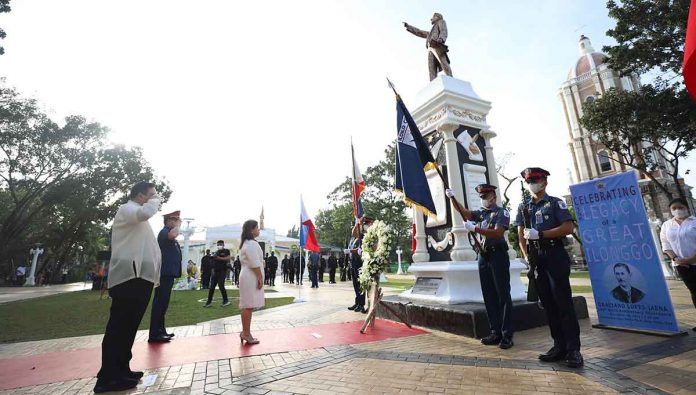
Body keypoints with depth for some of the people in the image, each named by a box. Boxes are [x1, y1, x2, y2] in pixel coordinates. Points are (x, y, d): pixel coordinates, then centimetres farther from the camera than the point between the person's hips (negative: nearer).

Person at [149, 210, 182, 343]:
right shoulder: (164, 231, -11)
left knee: (162, 302, 14)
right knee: (160, 302, -10)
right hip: (164, 273, -10)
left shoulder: (168, 233, 21)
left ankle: (160, 330, 22)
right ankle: (154, 334, -7)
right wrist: (178, 224, -20)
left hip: (168, 272, 10)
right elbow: (173, 235, -35)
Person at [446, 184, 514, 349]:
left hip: (498, 255, -6)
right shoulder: (480, 213, 15)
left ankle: (507, 335, 4)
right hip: (483, 256, 6)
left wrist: (475, 229, -24)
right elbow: (465, 212, -2)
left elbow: (498, 233, -17)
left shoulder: (502, 212, -3)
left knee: (503, 295, -2)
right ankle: (495, 332, 16)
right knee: (489, 296, 8)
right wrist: (452, 198, -15)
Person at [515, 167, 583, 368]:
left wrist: (539, 234, -17)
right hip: (536, 258, 5)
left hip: (555, 255, -5)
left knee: (563, 302, -4)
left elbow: (568, 228, -11)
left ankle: (573, 349, 6)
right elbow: (521, 236, 8)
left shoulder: (555, 203, 1)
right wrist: (527, 257, -4)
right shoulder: (523, 207, 12)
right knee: (547, 303, 8)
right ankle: (559, 346, 18)